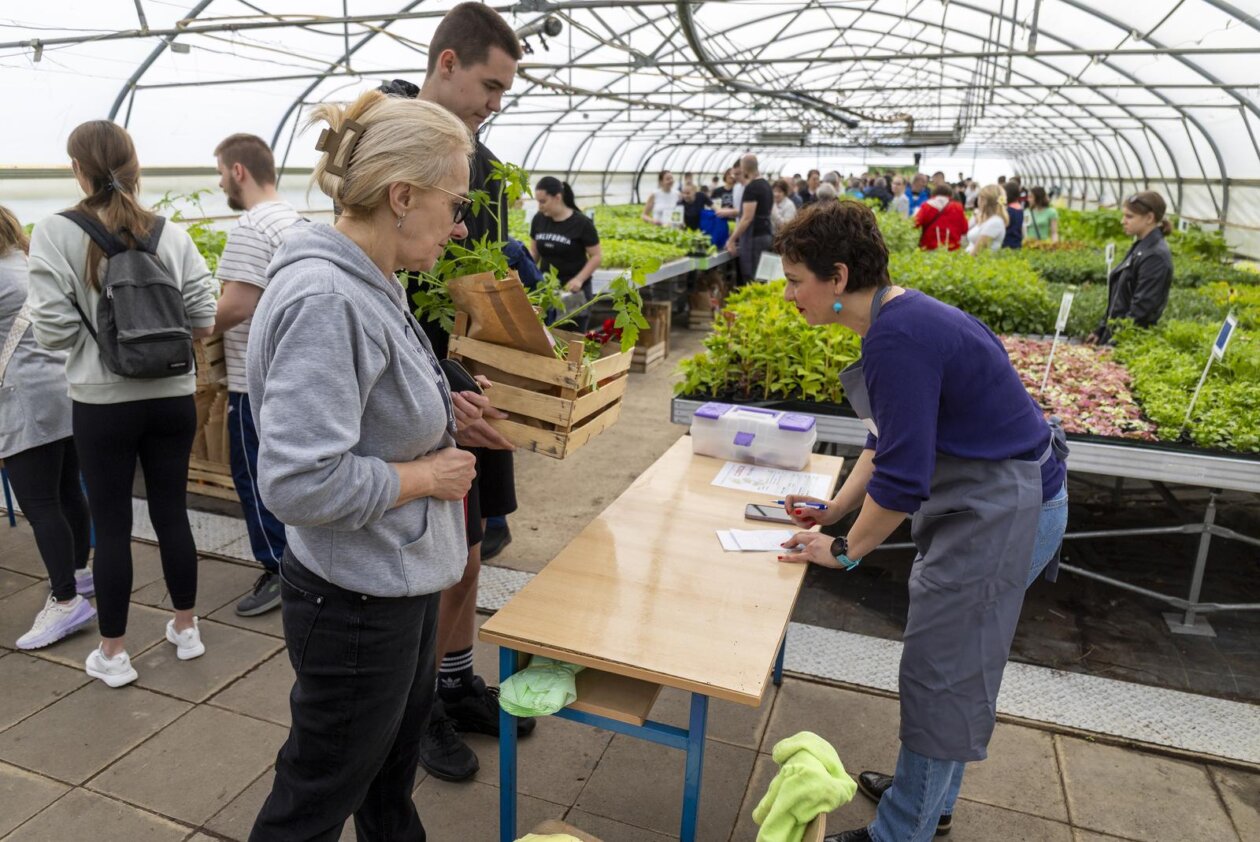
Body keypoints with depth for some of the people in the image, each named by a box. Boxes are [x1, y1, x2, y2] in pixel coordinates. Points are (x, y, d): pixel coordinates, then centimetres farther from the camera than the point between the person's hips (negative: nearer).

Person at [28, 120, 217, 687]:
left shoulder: (54, 234, -9)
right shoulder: (172, 235, -3)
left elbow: (52, 331, -12)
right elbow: (203, 322, -3)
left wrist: (95, 332, 10)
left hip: (102, 404, -2)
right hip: (172, 398, 2)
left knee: (111, 525, 9)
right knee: (171, 512, 14)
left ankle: (112, 655, 22)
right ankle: (187, 629, 28)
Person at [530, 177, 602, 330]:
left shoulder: (582, 223, -10)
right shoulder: (538, 220, 2)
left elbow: (597, 256, -6)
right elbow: (534, 252, 12)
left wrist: (579, 279, -18)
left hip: (573, 291, -4)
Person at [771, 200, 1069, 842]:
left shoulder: (899, 338, -27)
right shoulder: (897, 319, 5)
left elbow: (901, 476, -26)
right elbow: (891, 437, 14)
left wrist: (845, 549, -11)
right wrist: (834, 509, 11)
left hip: (1000, 515, -10)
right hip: (987, 502, 10)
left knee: (940, 674, 3)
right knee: (951, 664, 22)